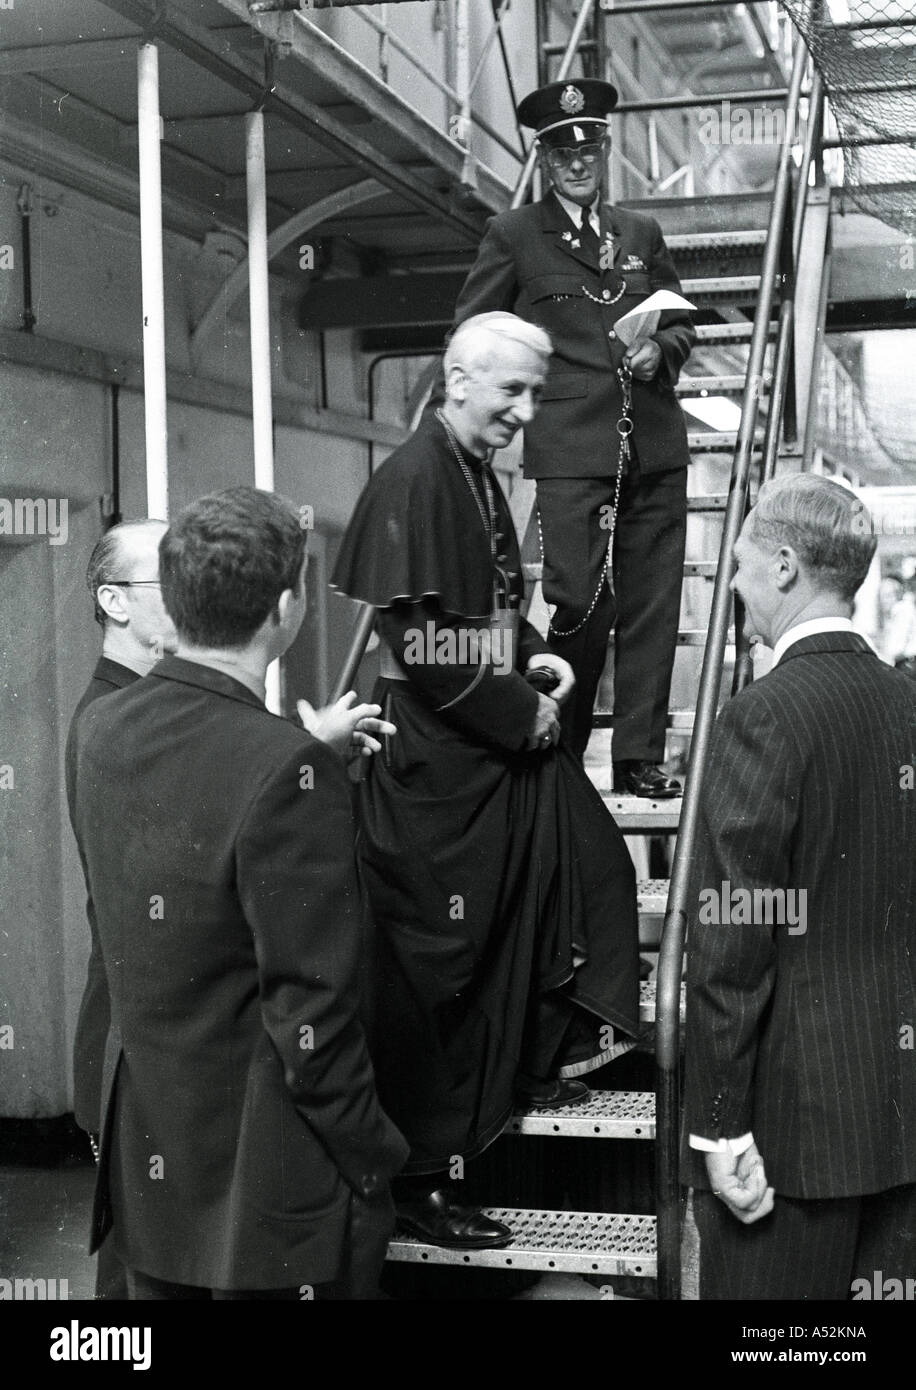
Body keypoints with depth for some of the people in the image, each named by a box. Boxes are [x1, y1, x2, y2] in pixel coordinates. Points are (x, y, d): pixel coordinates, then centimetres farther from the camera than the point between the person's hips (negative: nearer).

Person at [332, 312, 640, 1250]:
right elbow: (422, 647, -23)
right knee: (436, 979, 0)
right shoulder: (412, 482, -19)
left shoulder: (478, 476, 9)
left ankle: (543, 1059, 36)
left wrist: (535, 654, 3)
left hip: (499, 751, 10)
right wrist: (521, 711, -14)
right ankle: (421, 1182, 13)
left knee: (585, 871, 19)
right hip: (430, 769, -9)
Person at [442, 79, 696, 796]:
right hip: (570, 448, -4)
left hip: (654, 444, 5)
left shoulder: (643, 233, 18)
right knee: (585, 604, -9)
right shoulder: (514, 234, 5)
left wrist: (660, 349, 3)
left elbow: (681, 320, 24)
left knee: (652, 608, 3)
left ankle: (640, 761, 11)